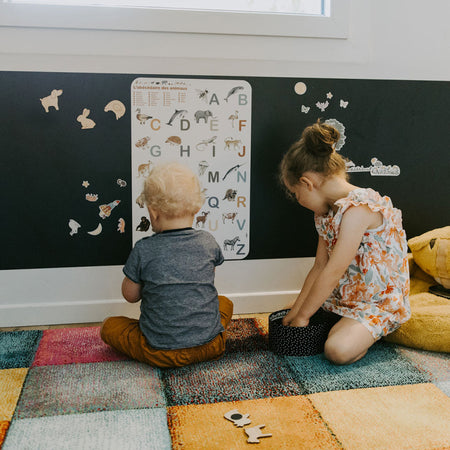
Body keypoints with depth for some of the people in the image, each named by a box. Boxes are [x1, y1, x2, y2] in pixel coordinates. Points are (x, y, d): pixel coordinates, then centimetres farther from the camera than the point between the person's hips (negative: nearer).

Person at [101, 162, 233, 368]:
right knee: (224, 303, 32)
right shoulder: (208, 242, -6)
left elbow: (130, 295, 0)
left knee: (108, 327, 17)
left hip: (161, 353, -2)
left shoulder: (144, 250, -16)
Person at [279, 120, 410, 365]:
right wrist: (294, 311, 2)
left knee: (339, 350, -29)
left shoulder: (357, 208, -27)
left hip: (381, 300, -9)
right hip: (346, 296, 9)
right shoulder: (326, 210, 4)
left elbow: (334, 271, -27)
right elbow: (319, 267, 5)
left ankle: (366, 333, 0)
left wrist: (302, 316, -18)